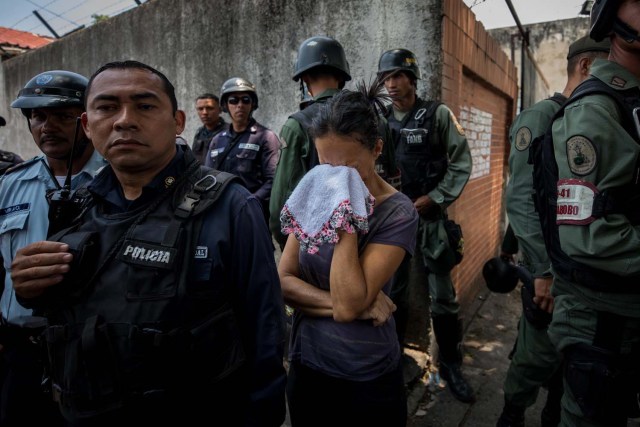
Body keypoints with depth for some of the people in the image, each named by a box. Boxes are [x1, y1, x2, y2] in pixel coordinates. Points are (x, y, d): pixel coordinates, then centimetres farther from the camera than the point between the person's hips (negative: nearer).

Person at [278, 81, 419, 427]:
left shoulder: (397, 213, -17)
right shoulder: (315, 196, -2)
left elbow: (349, 305, -24)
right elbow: (282, 281, -6)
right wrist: (336, 303, -18)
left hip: (367, 378, -4)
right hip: (306, 365, 4)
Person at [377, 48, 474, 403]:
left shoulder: (438, 115, -4)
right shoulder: (382, 120, 6)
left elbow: (461, 163, -5)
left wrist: (435, 198, -12)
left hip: (430, 216, -3)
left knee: (443, 295, 3)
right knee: (393, 290, 12)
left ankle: (450, 365, 21)